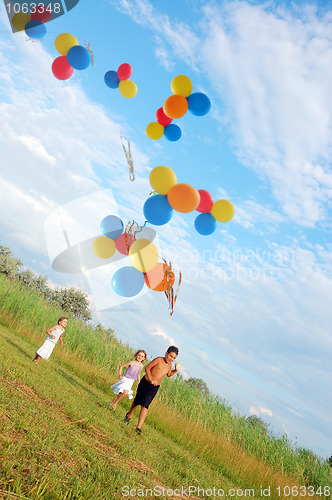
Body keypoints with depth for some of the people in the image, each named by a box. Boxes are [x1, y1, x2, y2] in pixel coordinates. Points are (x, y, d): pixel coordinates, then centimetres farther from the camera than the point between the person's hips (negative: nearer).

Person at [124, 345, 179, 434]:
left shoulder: (169, 365, 2)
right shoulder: (158, 360, -16)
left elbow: (169, 374, 21)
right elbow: (147, 368, -13)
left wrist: (175, 370, 2)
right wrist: (151, 379, -22)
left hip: (154, 388, 2)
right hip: (145, 383, -2)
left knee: (145, 405, -11)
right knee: (137, 402, 13)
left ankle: (139, 427, -13)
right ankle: (129, 415, 43)